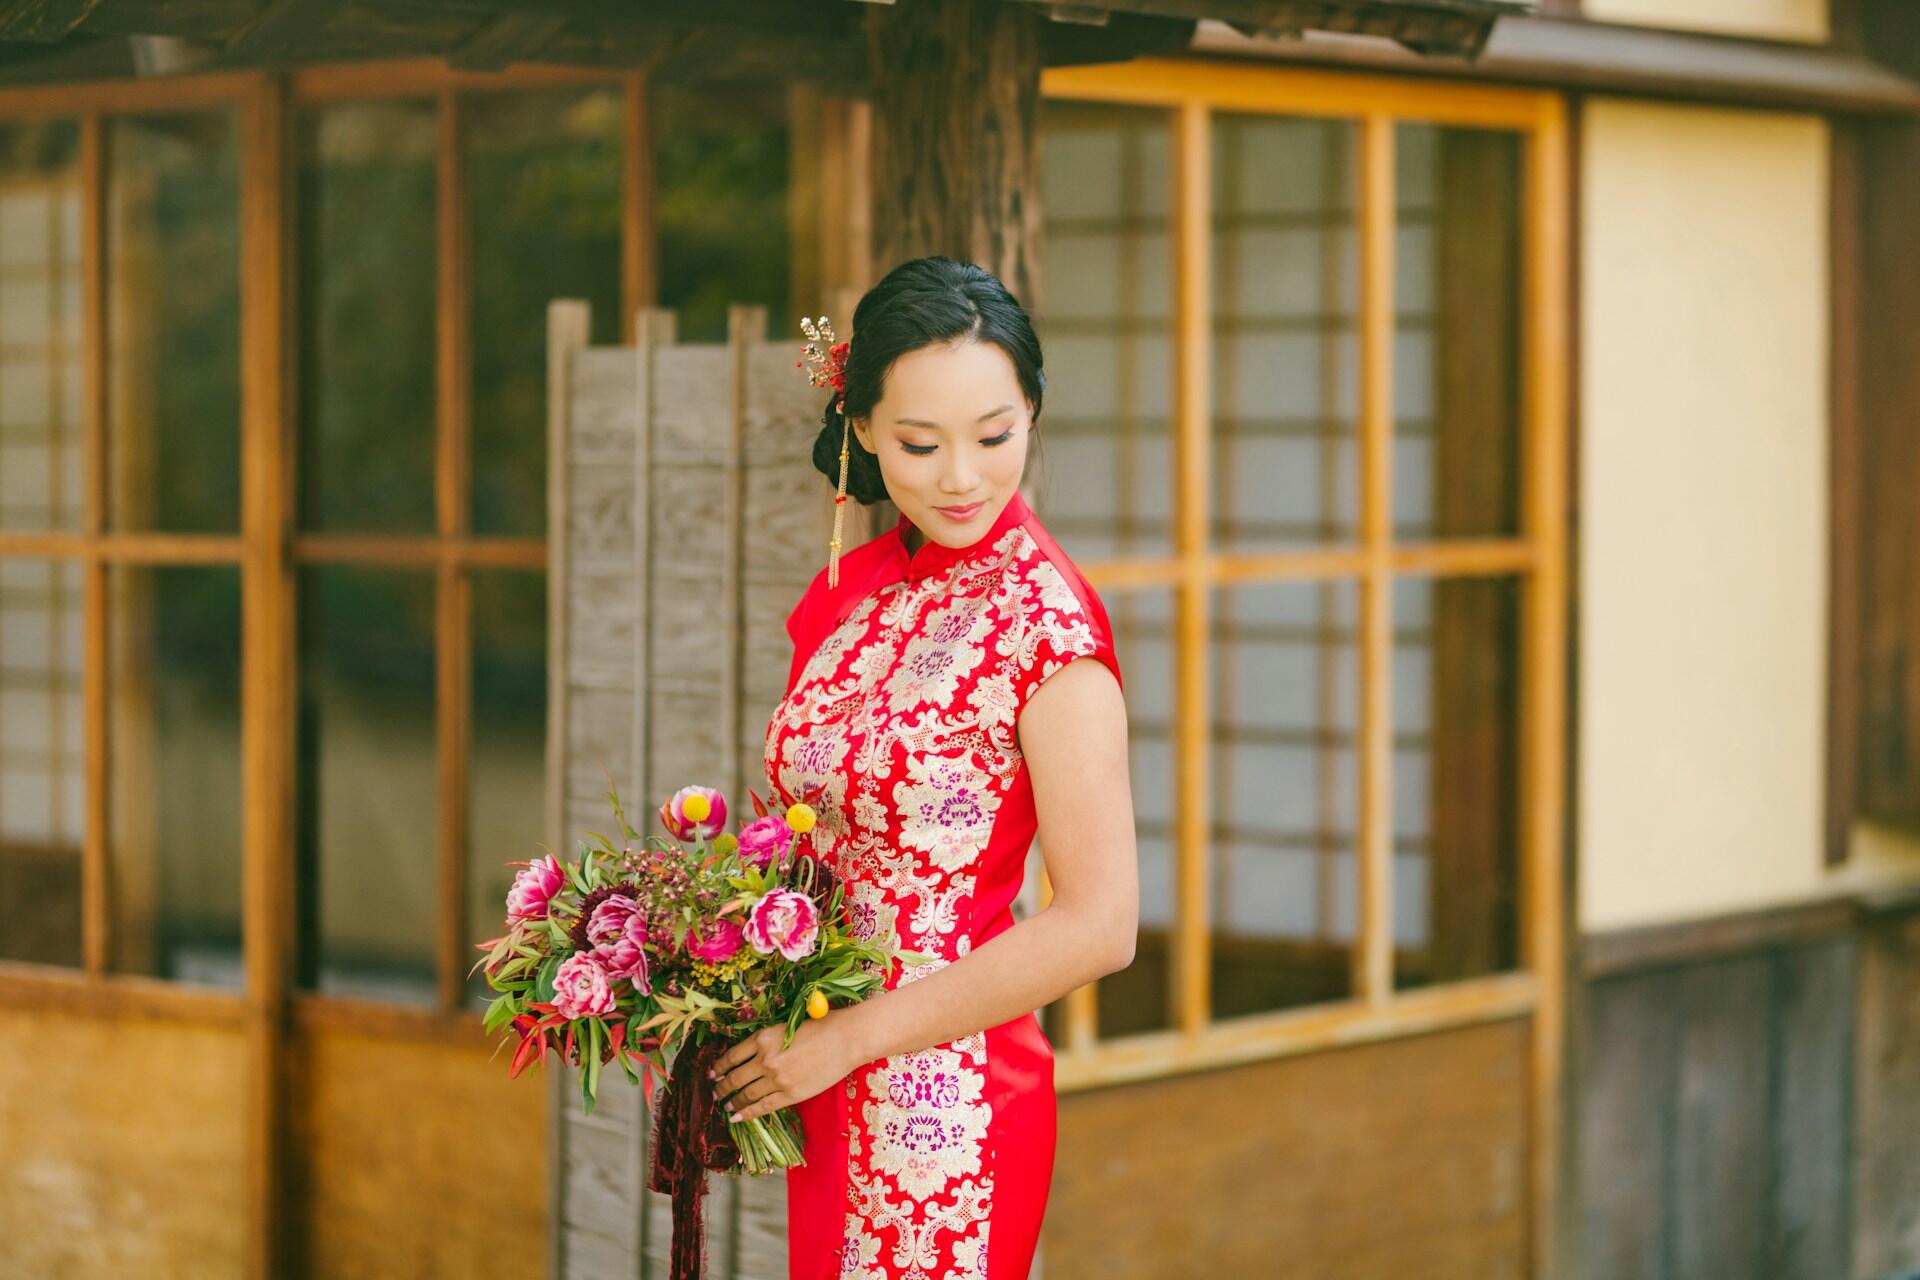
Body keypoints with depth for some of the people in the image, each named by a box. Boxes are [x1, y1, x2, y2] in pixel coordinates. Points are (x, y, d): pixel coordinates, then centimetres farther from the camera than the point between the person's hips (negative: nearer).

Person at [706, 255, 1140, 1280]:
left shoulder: (1042, 616, -15)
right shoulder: (852, 591, 5)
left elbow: (1099, 926, -18)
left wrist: (847, 1039, -14)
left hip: (945, 1109, -6)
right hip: (829, 1097, 6)